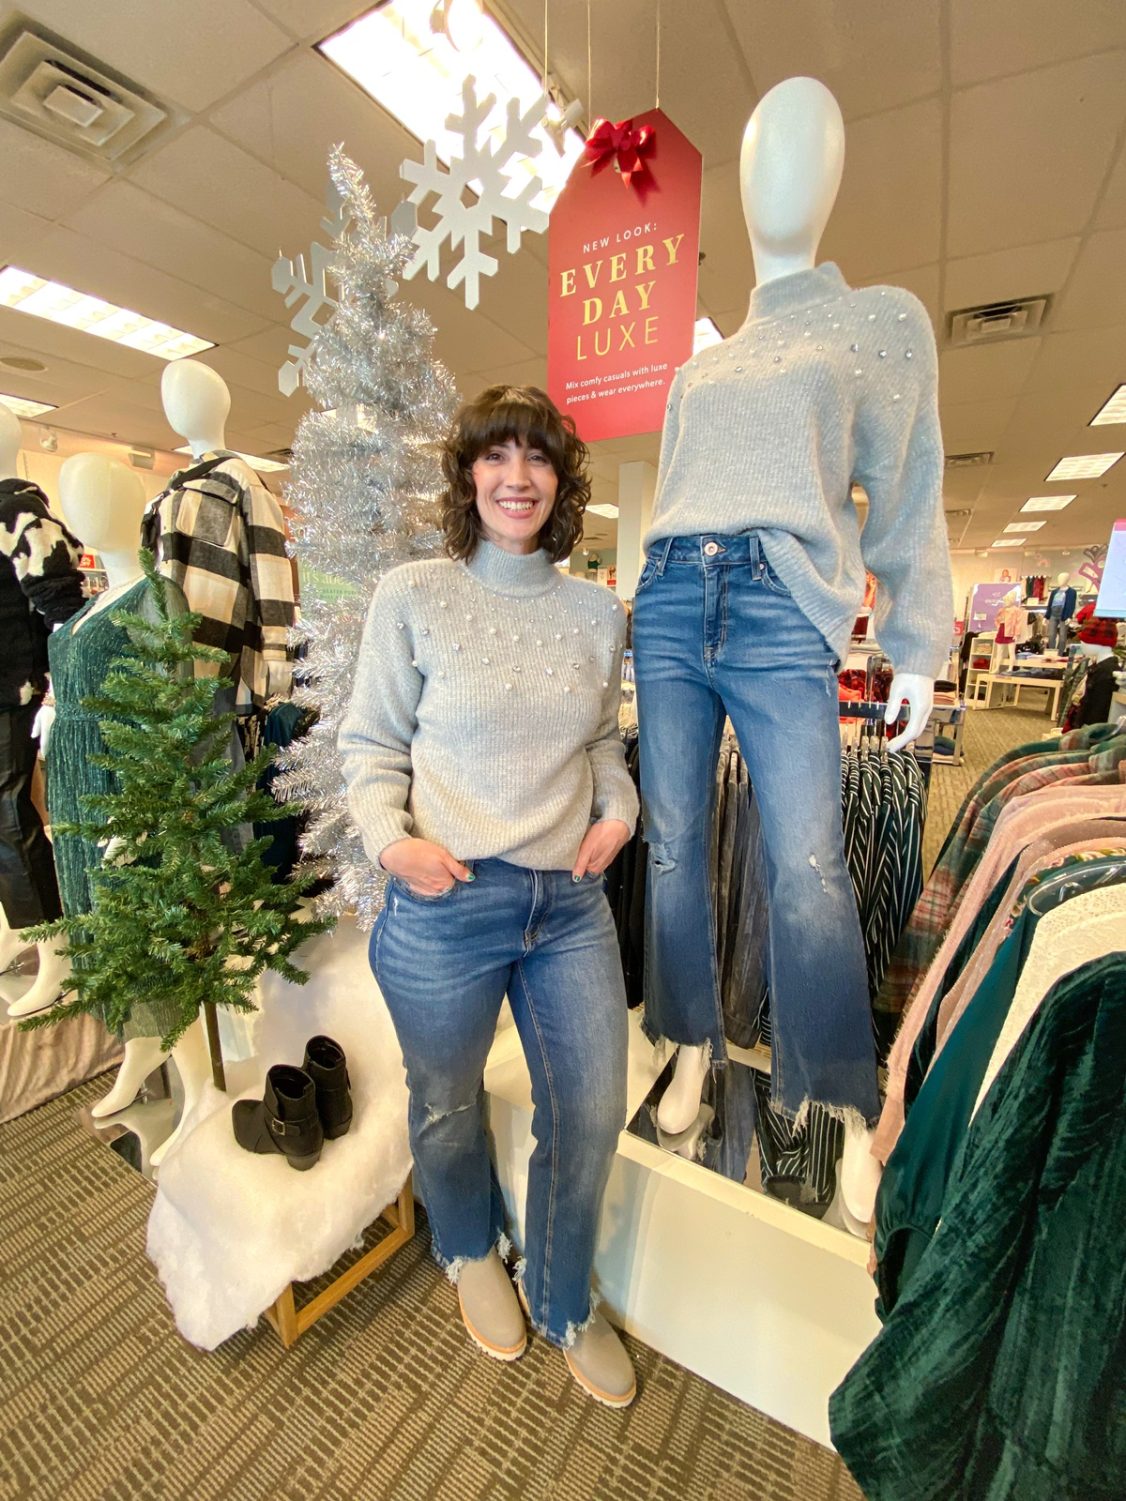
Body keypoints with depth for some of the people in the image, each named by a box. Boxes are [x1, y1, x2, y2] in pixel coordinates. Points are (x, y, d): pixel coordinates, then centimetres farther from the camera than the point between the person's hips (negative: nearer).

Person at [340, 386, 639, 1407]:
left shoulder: (599, 612, 7)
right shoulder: (412, 596, -2)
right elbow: (371, 743, 1)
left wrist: (619, 808, -1)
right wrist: (388, 835, -15)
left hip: (572, 899, 3)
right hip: (445, 901, -2)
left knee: (594, 1108, 14)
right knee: (448, 1105, 20)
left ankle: (563, 1302, 48)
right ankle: (471, 1254, 57)